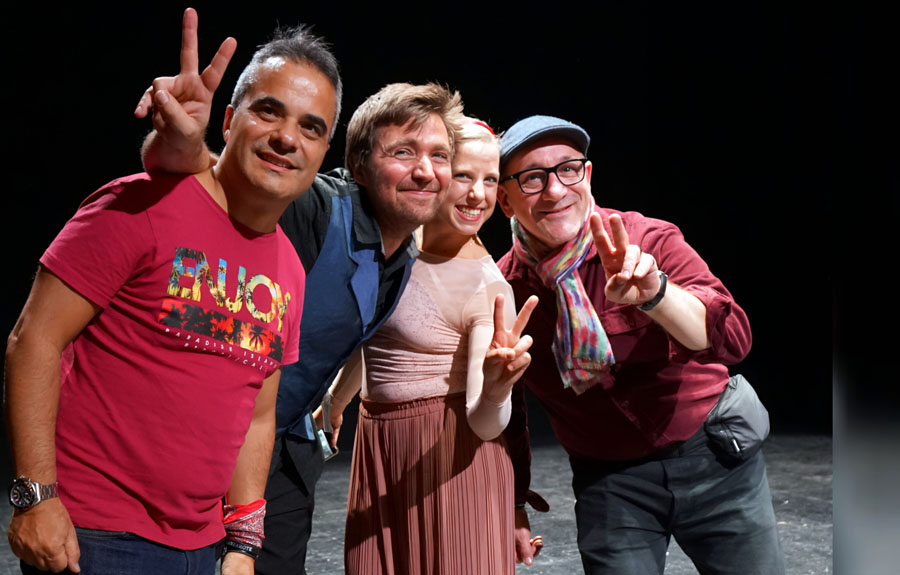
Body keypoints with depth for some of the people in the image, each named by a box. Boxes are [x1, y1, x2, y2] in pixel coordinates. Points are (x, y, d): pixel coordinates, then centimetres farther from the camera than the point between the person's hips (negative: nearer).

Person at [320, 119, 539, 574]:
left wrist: (497, 381, -43)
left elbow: (484, 424, -22)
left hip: (451, 455, -5)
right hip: (379, 449, 6)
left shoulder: (489, 289, -16)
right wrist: (336, 399, 31)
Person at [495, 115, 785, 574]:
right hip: (608, 483, 1)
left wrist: (654, 291, -44)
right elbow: (504, 412, 6)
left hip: (715, 462, -1)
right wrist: (514, 505, 8)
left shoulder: (652, 241, -14)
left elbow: (731, 339, -28)